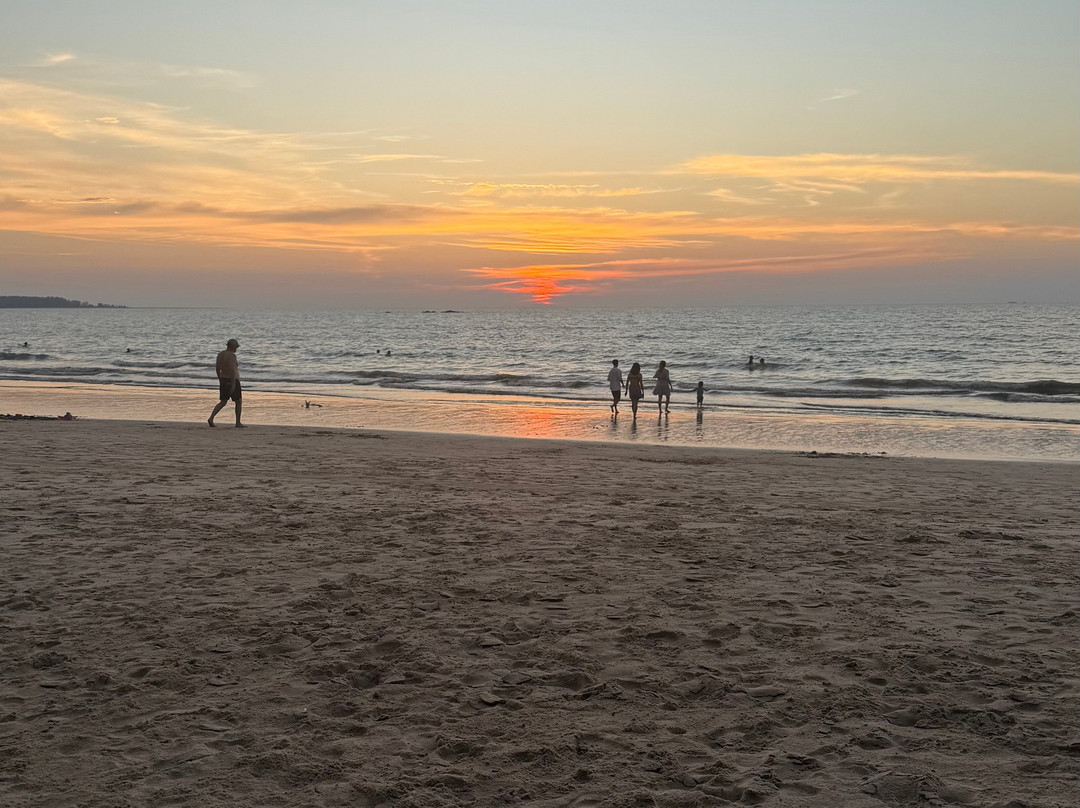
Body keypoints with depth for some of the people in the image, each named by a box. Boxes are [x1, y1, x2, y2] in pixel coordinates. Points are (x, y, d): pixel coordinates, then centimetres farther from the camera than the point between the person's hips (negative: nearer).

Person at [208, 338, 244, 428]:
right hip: (232, 381, -8)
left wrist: (220, 380, 21)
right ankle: (238, 423, 13)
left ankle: (211, 418, -5)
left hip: (223, 380, 8)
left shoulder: (220, 354, 6)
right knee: (239, 402, 9)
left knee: (223, 402, 11)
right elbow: (232, 370, -24)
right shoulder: (232, 355, -19)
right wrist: (233, 384, -24)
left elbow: (217, 368, 12)